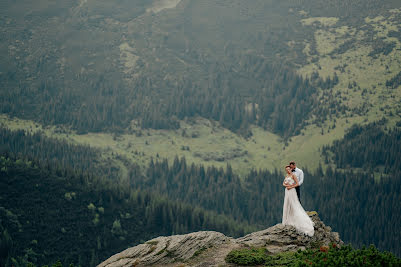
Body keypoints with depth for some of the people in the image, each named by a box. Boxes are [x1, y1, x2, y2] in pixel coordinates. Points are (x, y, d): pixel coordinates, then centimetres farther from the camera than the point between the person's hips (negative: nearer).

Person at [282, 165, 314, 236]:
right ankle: (288, 220, 12)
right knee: (287, 206, 8)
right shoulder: (286, 175, 14)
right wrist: (286, 185, -7)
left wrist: (291, 187, -15)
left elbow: (297, 184, -13)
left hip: (292, 191, -8)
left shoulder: (293, 175, -8)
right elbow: (283, 183, 14)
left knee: (294, 206, -7)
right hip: (287, 191, 8)